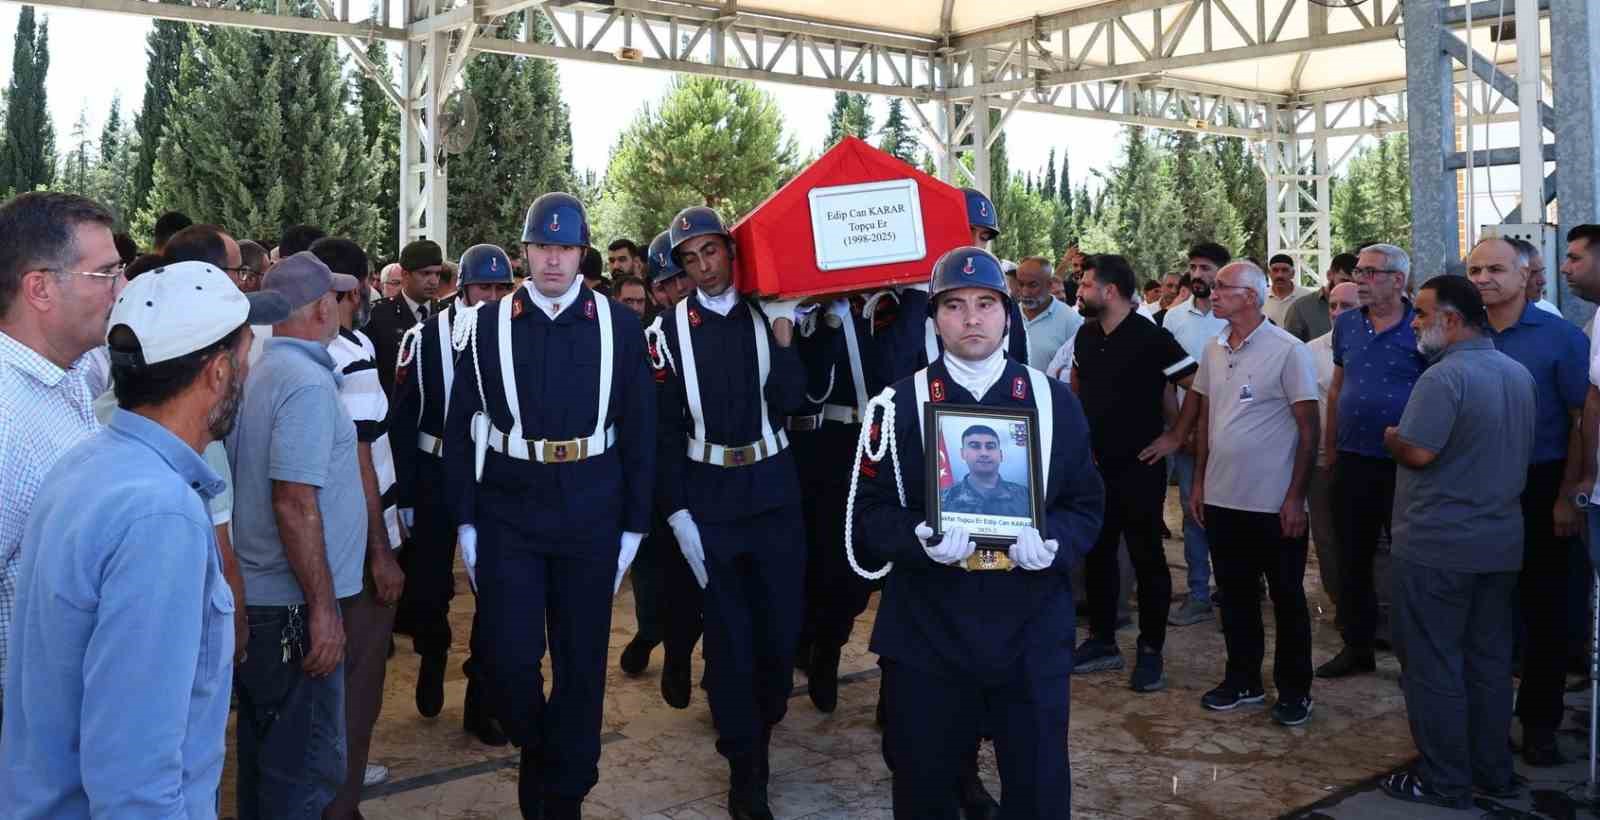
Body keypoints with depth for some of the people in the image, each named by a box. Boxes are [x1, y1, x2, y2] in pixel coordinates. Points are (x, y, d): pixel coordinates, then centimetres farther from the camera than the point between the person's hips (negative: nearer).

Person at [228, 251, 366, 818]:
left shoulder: (261, 372, 10)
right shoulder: (308, 383, -18)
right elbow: (295, 504, -24)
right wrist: (322, 608, -19)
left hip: (258, 596, 9)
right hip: (295, 603, -9)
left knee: (266, 747, 20)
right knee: (307, 767, 1)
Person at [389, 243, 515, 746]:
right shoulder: (424, 338, -4)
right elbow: (402, 421, -3)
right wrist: (403, 495, -5)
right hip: (436, 478, -1)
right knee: (426, 589, 4)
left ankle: (482, 703, 20)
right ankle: (434, 655, 38)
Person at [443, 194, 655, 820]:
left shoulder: (618, 325, 1)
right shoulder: (488, 324, 1)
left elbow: (638, 431, 3)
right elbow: (461, 428, 2)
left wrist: (634, 524, 1)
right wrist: (464, 520, -1)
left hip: (590, 516, 1)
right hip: (508, 515, 0)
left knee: (582, 662, 9)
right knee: (508, 659, -2)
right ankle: (535, 751, 30)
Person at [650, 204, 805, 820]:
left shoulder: (769, 316, 3)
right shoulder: (673, 329, -2)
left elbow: (788, 403, -7)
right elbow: (665, 427, -3)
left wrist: (782, 337, -16)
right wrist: (676, 512, -8)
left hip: (773, 492, 2)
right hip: (707, 499, -2)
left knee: (780, 624, 8)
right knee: (728, 632, 4)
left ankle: (761, 725, 36)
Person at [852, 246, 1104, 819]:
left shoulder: (1055, 402, 5)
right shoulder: (899, 405, 0)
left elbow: (1087, 505, 6)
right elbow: (872, 511, 0)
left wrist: (1053, 544, -15)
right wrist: (920, 538, -20)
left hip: (1032, 637, 1)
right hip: (927, 637, -1)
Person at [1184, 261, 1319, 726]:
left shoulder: (1288, 351, -11)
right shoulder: (1214, 351, 7)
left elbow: (1308, 429, -11)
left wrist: (1295, 497, -13)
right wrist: (1199, 481, 12)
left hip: (1274, 503, -6)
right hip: (1222, 497, 6)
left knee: (1287, 598, 8)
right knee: (1236, 594, 15)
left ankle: (1294, 689, 21)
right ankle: (1243, 680, 28)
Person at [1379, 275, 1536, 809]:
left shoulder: (1445, 376, -18)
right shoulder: (1520, 375, 9)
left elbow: (1417, 452, -24)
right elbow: (1527, 452, 17)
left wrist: (1391, 436, -4)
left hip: (1439, 545, -8)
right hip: (1501, 542, 8)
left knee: (1434, 666, 2)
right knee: (1489, 662, 16)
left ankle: (1445, 782, 9)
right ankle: (1493, 772, 26)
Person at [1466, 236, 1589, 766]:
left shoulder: (1560, 337, -5)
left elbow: (1582, 421, -6)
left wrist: (1567, 497, -11)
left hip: (1538, 488, -3)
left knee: (1544, 608, 6)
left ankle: (1540, 722, 18)